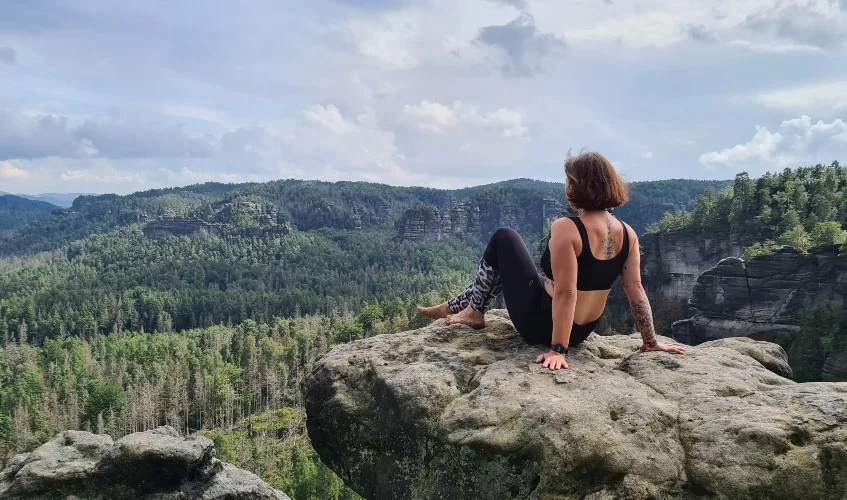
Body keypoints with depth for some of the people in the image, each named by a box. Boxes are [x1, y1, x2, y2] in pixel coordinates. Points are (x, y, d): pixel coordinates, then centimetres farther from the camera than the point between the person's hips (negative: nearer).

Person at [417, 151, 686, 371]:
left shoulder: (566, 228, -25)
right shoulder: (627, 234, -6)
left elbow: (566, 294, -29)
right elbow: (636, 291, -4)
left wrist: (557, 350, -26)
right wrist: (651, 342, 5)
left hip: (542, 324, -7)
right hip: (581, 331, 7)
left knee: (503, 238, 6)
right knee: (502, 262, 27)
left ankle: (474, 312, 18)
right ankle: (455, 307, 37)